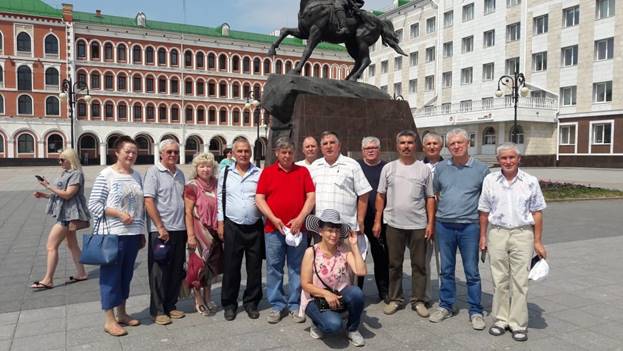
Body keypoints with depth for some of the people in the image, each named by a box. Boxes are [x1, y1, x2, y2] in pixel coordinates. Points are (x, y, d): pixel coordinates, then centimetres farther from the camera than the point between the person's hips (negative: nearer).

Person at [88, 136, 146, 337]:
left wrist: (142, 233, 14)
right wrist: (119, 214, -18)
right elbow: (93, 205, -10)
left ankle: (121, 313, 27)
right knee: (111, 275, 2)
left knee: (126, 274, 14)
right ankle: (109, 320, 12)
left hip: (133, 234, 6)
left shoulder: (136, 176, 10)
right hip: (113, 234, -6)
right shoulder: (106, 175, -7)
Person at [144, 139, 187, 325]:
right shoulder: (153, 172, -7)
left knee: (176, 271, 12)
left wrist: (187, 226, 11)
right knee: (159, 271, 2)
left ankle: (170, 305, 25)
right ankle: (157, 310, 14)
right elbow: (148, 202, -13)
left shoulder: (180, 174, 13)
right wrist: (161, 228, -16)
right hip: (160, 230, -6)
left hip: (179, 229, 6)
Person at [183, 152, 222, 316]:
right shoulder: (192, 186, -9)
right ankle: (199, 301, 17)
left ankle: (208, 298, 30)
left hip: (213, 231, 5)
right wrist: (191, 235, -16)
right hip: (199, 230, -5)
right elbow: (188, 212, -11)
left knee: (211, 265, 14)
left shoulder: (216, 185, 6)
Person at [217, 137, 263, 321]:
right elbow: (220, 198, 6)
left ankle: (251, 302, 23)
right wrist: (220, 222, 2)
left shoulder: (259, 173, 2)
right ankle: (229, 303, 20)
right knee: (231, 266, 6)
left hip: (255, 227, 0)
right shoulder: (225, 173, 5)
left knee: (254, 267, 8)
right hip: (232, 226, 0)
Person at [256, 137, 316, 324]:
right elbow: (259, 199, 1)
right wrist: (274, 219, -10)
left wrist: (300, 218, -9)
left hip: (298, 229, 0)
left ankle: (295, 305, 18)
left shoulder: (303, 171, 8)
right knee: (274, 268, 5)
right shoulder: (267, 172, 6)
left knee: (297, 268, 6)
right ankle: (277, 305, 17)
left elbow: (311, 197, 2)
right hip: (273, 229, 0)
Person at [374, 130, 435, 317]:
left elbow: (430, 198, 4)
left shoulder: (424, 169, 2)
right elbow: (381, 196, 6)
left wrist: (430, 223, -3)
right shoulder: (388, 168, 4)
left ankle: (418, 300, 20)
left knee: (419, 264, 8)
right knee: (394, 264, 10)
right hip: (394, 224, 1)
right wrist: (377, 221, 1)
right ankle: (394, 299, 21)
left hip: (418, 225, 0)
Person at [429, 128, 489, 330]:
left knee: (472, 272, 5)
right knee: (446, 270, 12)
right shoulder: (441, 168, 6)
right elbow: (434, 195, 15)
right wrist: (432, 222, 9)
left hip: (469, 226, -2)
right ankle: (446, 306, 25)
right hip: (444, 226, 2)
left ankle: (475, 311, 17)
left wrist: (484, 228, -1)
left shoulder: (481, 169, -1)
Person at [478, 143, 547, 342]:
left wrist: (537, 241, -1)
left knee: (520, 281, 2)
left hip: (522, 234, -1)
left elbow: (537, 213, 2)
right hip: (497, 233, 1)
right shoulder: (490, 180, 2)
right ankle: (500, 319, 20)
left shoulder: (530, 182, -1)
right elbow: (484, 211, 7)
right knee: (499, 280, 8)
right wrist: (483, 236, 6)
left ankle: (518, 324, 12)